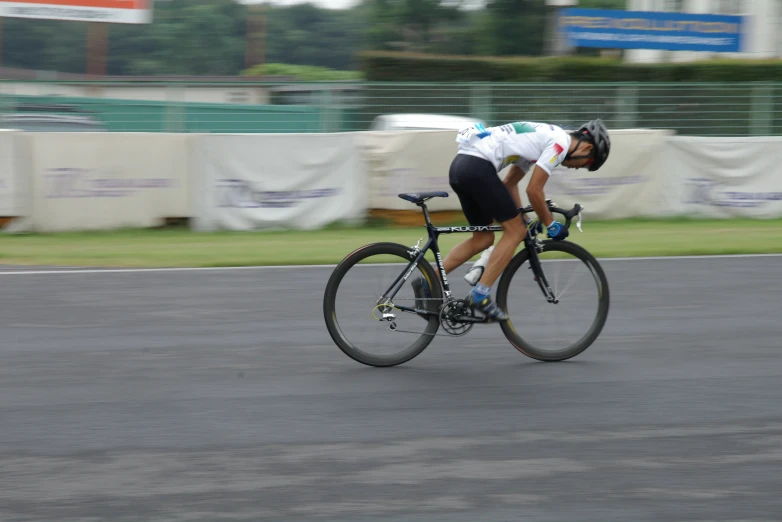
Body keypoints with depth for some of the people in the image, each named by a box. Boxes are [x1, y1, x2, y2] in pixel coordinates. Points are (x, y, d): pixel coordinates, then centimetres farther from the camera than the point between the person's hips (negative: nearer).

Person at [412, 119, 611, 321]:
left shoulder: (542, 138, 26)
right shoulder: (561, 142, -3)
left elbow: (509, 183, 29)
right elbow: (534, 190, -7)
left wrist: (524, 220, 28)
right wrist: (551, 225, 6)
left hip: (460, 165, 10)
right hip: (478, 167, -10)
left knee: (483, 238, 17)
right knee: (515, 231, -1)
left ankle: (428, 283, 12)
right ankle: (480, 295, -4)